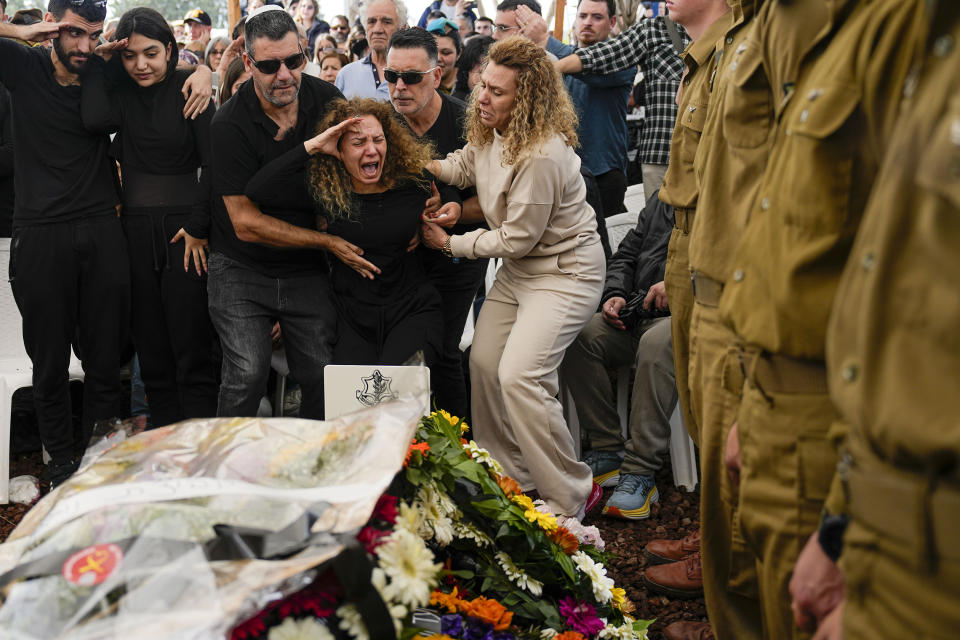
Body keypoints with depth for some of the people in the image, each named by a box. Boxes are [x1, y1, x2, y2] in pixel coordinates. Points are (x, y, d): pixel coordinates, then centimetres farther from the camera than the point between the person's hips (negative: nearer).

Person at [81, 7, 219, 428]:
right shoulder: (119, 92, 8)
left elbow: (212, 164, -6)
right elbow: (95, 120, -14)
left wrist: (198, 227, -10)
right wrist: (99, 61, -5)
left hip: (183, 227, -4)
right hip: (135, 228, 4)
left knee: (192, 349, -6)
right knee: (152, 351, 7)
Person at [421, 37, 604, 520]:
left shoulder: (543, 156, -28)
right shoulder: (491, 132, 1)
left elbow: (517, 238, -21)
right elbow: (460, 169, 20)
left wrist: (450, 244, -10)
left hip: (565, 271, -10)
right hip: (519, 270, 10)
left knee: (519, 375, -20)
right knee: (483, 362, 6)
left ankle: (571, 498, -5)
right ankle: (509, 477, 22)